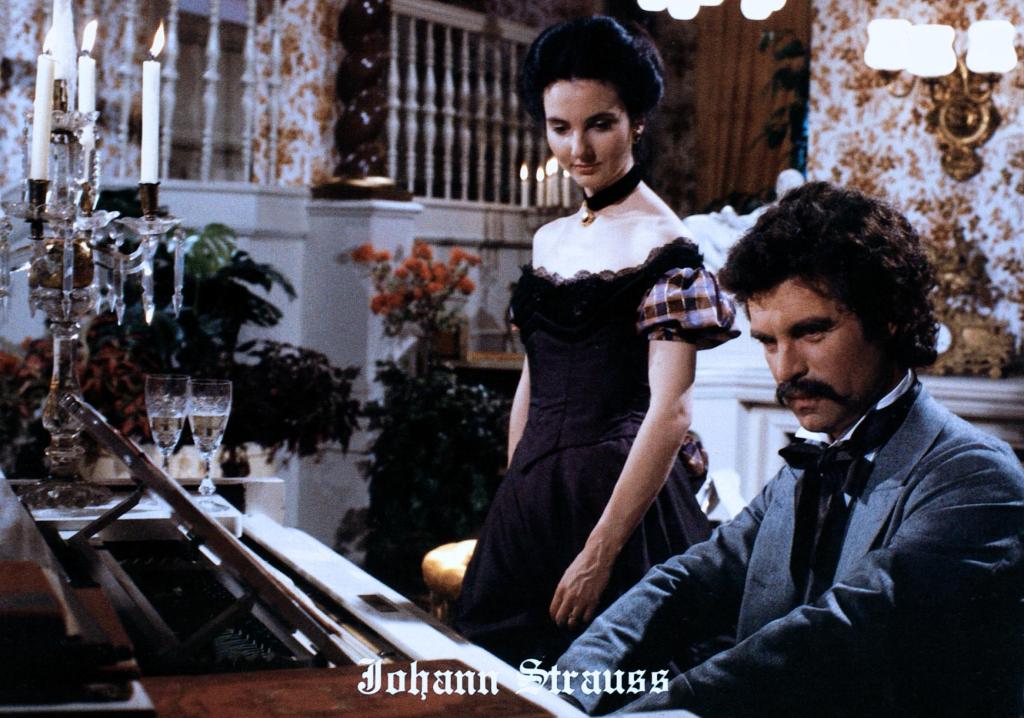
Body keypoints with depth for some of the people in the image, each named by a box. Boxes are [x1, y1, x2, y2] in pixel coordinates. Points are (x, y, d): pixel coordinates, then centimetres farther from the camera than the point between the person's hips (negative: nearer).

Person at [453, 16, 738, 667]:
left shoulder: (660, 242, -12)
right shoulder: (549, 240, 11)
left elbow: (670, 411, -18)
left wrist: (600, 552, -21)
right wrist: (511, 506, 14)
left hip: (617, 491, -7)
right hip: (534, 492, 7)